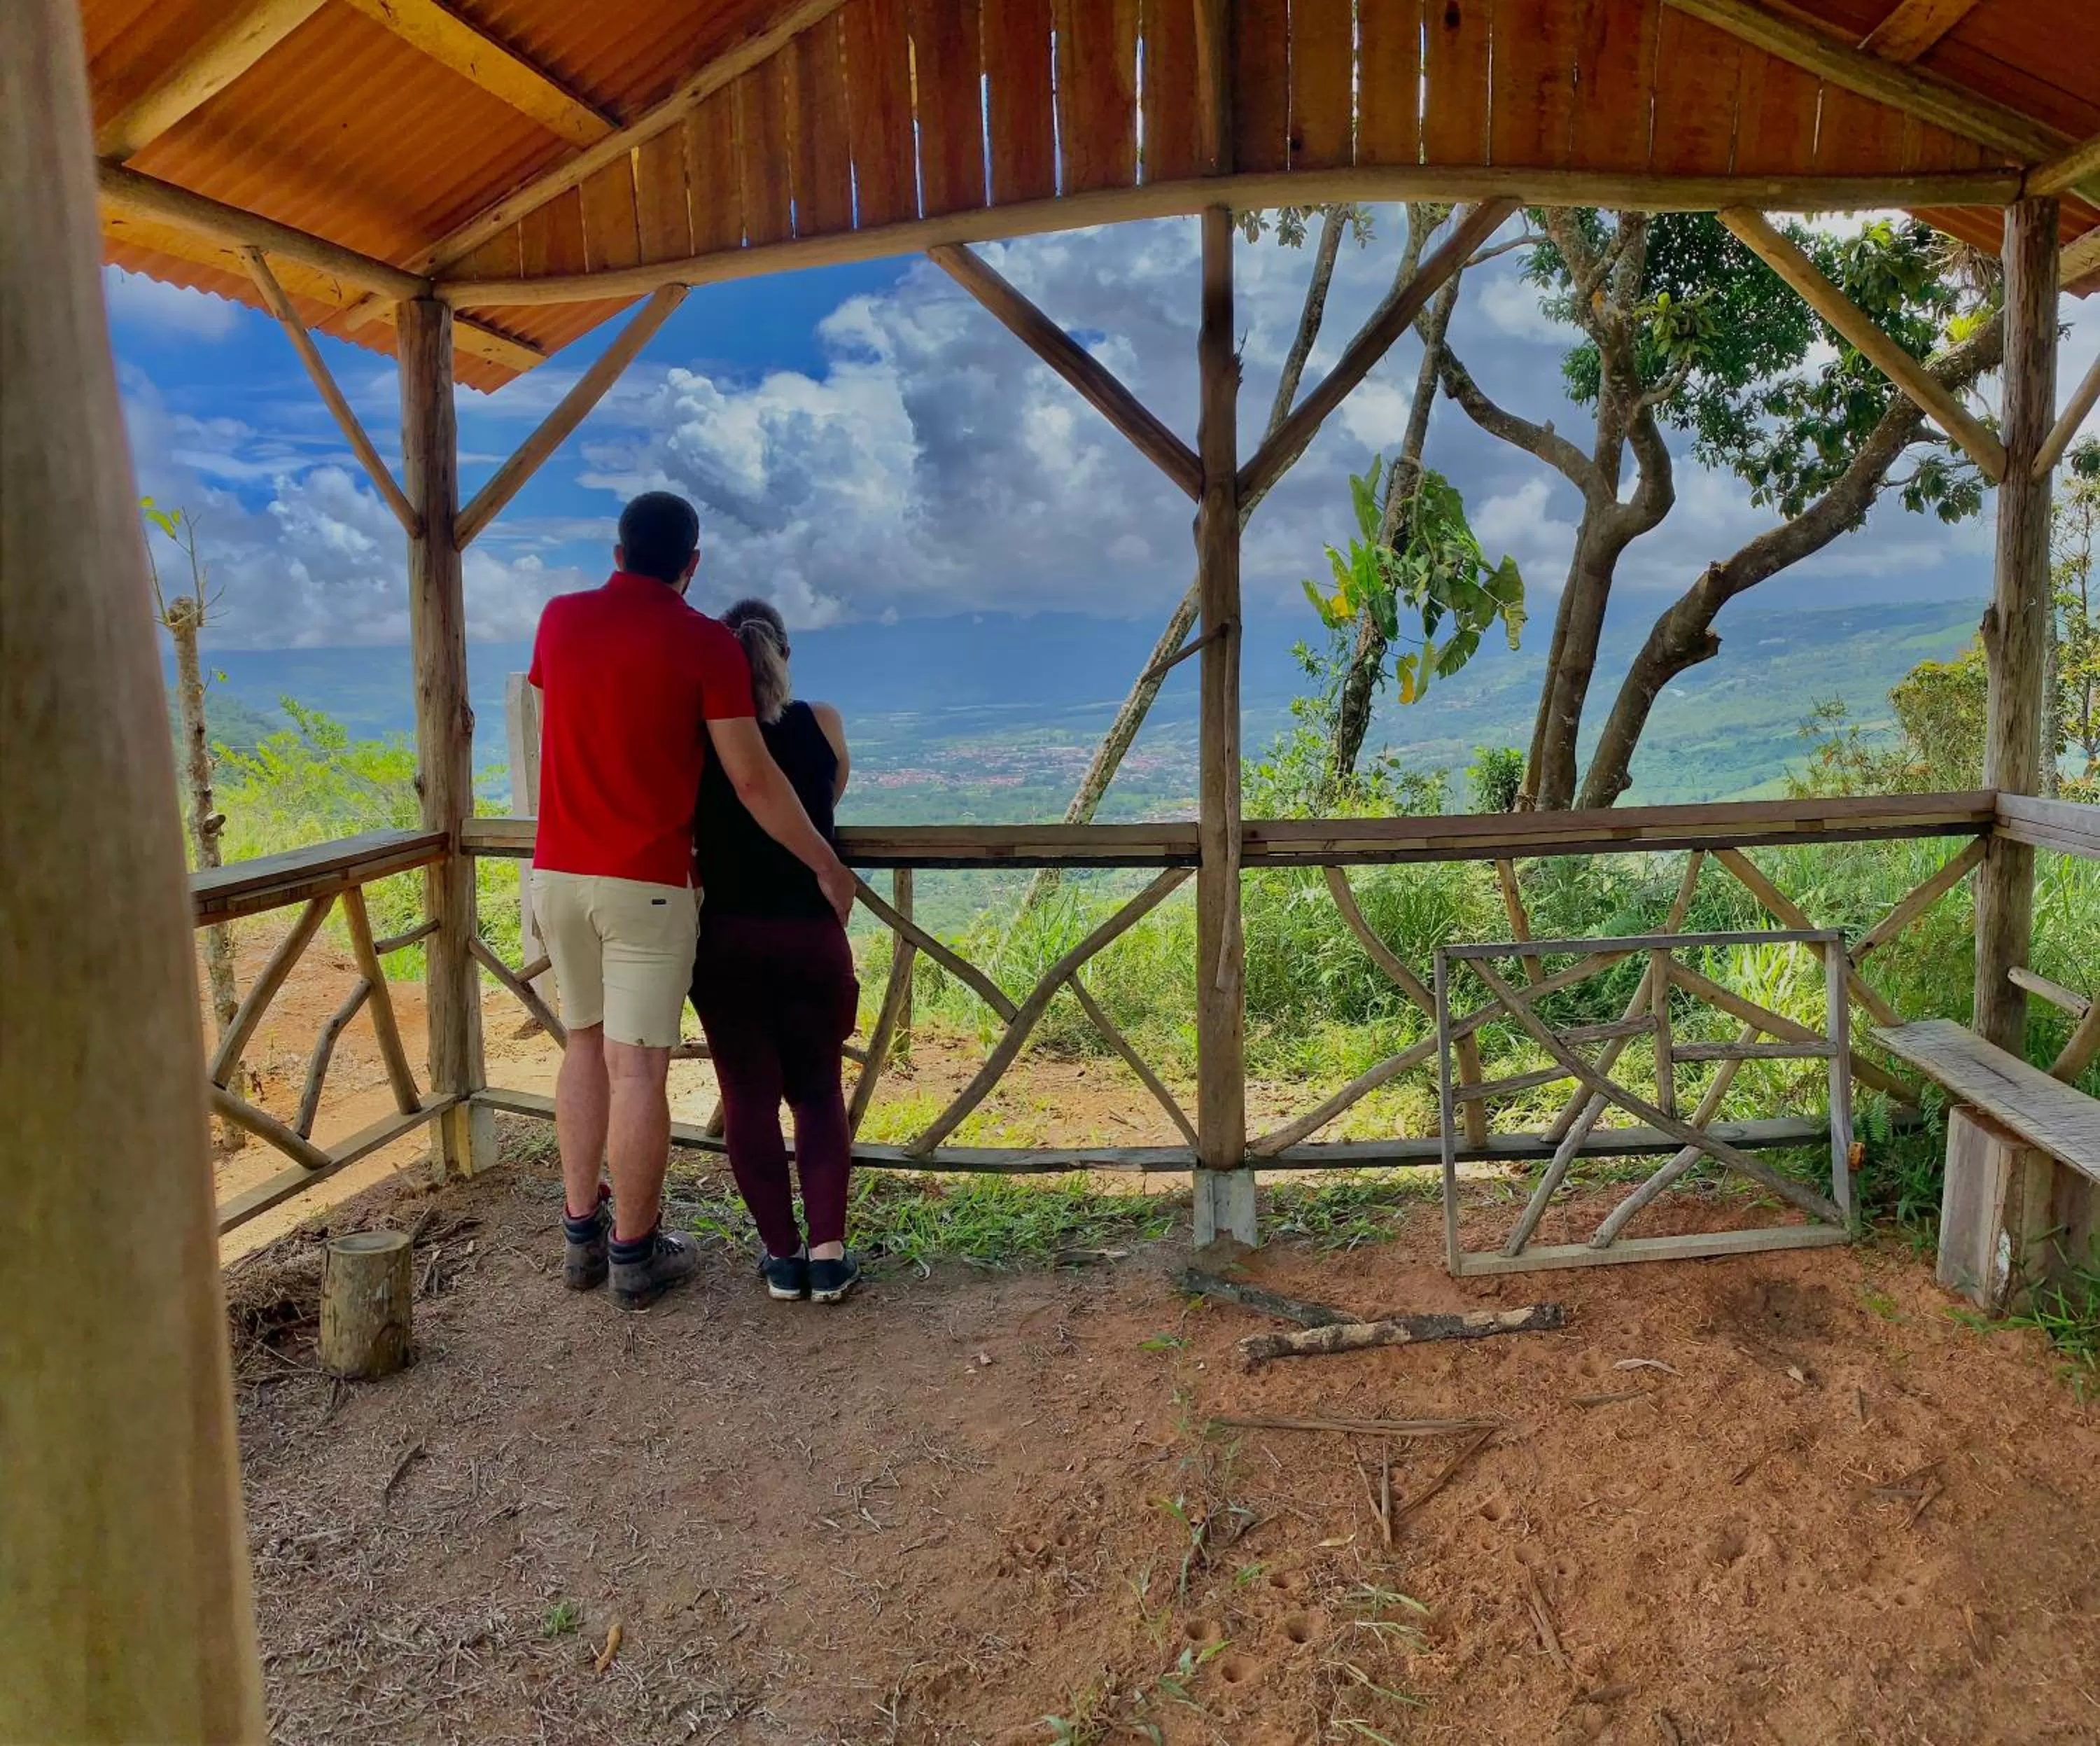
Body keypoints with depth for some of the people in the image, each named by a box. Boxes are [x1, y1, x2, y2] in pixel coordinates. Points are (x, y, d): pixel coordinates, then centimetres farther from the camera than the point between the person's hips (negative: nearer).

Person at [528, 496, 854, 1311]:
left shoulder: (558, 619, 6)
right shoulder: (705, 642, -9)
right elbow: (753, 782, -10)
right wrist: (827, 866, 0)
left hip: (557, 871, 6)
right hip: (646, 882, -5)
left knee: (586, 1042, 18)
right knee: (637, 1065, 1)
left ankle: (582, 1232, 24)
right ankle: (635, 1254, 11)